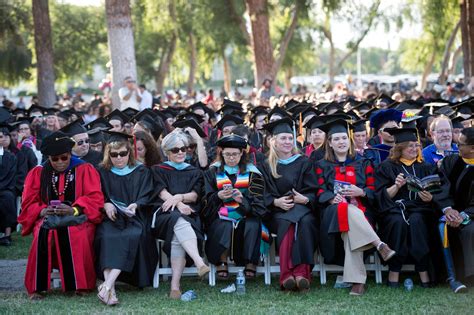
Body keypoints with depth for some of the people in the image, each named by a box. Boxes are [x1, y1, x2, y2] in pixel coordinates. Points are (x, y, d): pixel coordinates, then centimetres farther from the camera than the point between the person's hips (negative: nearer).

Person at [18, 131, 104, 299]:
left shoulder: (85, 170, 6)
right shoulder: (38, 173, 13)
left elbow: (95, 199, -3)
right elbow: (28, 204, 8)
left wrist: (73, 210, -20)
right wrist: (42, 211, -15)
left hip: (77, 218, -1)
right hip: (48, 218, 1)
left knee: (76, 234, -37)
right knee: (44, 233, -34)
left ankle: (79, 285, -29)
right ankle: (36, 287, -30)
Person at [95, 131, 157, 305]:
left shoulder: (141, 172, 14)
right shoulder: (102, 173, 16)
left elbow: (146, 197, 4)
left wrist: (135, 205, -17)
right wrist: (106, 204, -11)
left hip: (134, 218, -1)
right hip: (111, 217, 1)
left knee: (132, 236, -36)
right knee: (107, 236, -35)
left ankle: (107, 285, -47)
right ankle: (111, 290, -47)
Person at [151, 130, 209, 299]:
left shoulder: (194, 172, 25)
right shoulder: (158, 170, 20)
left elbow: (194, 195, 8)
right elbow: (161, 192, 1)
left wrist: (178, 197, -14)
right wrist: (179, 204, -18)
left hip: (188, 214, 1)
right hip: (165, 214, -1)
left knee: (178, 235, -35)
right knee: (179, 221, -39)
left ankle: (175, 285, -44)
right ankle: (199, 263, -58)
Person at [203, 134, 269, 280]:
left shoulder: (251, 172, 10)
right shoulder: (213, 172, 11)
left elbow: (256, 200, 0)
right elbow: (207, 199, 4)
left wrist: (243, 199, -21)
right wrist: (218, 196, -18)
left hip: (246, 214, 0)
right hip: (220, 216, 0)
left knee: (252, 226, -32)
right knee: (224, 227, -34)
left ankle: (250, 264, -25)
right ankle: (221, 263, -22)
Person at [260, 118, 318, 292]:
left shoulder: (304, 163, 16)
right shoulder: (267, 166, 15)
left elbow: (313, 191, 8)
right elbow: (264, 195, 6)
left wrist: (305, 199, -14)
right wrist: (276, 202, -15)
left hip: (302, 207, 0)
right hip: (278, 212, 0)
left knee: (305, 222, -36)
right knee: (286, 223, -36)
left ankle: (302, 273, -45)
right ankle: (287, 274, -46)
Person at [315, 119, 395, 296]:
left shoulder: (363, 164, 20)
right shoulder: (323, 166, 20)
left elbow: (373, 191, 11)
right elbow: (320, 192, 6)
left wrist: (360, 192, -12)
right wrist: (333, 198, -17)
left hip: (360, 211, 0)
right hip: (334, 211, 0)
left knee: (350, 229, -38)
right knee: (348, 212, -40)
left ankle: (357, 280, -47)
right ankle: (379, 245, -49)